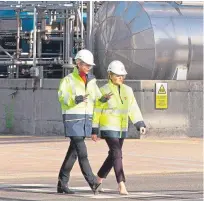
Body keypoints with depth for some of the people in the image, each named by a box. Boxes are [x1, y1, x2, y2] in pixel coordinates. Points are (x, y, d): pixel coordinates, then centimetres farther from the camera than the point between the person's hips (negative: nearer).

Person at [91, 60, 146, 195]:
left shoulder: (127, 91, 7)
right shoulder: (104, 91, -8)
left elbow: (134, 109, 6)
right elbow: (96, 112, -5)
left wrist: (141, 124, -5)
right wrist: (94, 131, -6)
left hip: (122, 129, 6)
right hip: (108, 128, -6)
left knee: (113, 156, 15)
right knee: (117, 154, -16)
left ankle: (99, 179, 34)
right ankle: (122, 185, -21)